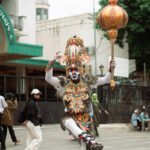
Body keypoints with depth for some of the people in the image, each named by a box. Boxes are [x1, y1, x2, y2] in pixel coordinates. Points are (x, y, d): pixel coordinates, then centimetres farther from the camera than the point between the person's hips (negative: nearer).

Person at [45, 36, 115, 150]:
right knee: (68, 121, -39)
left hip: (85, 118, 2)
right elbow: (48, 78, -16)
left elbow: (105, 80, 0)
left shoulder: (86, 81, 3)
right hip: (70, 118, -2)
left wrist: (111, 69, -18)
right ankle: (90, 140, -57)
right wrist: (52, 61, -28)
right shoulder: (63, 82, -1)